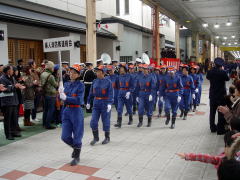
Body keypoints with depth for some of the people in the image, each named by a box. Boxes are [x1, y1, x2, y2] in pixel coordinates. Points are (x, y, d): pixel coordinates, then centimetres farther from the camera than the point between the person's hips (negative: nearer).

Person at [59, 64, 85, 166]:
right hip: (66, 111, 5)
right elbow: (62, 99, 7)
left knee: (77, 135, 4)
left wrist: (66, 97, -24)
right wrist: (61, 93, -13)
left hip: (76, 112, -5)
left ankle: (77, 157, 24)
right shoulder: (66, 84, 9)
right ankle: (75, 147, 37)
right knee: (65, 136, 6)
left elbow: (78, 100, -17)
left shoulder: (80, 85, -8)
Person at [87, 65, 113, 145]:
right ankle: (96, 137, 17)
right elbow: (91, 92, 13)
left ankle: (107, 138, 22)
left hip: (105, 103, -4)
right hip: (96, 103, 4)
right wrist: (88, 102, 13)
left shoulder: (108, 82, -8)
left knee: (105, 121, 5)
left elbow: (110, 93, -13)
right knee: (93, 121, 0)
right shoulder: (95, 81, 6)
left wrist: (109, 103, -23)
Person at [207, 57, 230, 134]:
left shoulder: (210, 72, -7)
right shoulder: (223, 72, -17)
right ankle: (220, 129, 5)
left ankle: (213, 128, 23)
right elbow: (227, 79, 1)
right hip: (221, 95, -4)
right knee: (221, 112, 3)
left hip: (212, 95, 4)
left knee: (212, 112, 15)